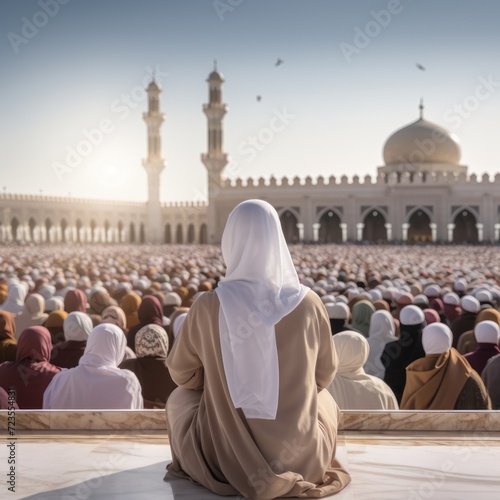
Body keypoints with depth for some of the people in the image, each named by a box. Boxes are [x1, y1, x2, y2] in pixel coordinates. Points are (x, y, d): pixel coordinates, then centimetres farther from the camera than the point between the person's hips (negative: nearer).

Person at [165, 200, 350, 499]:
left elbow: (182, 373, 5)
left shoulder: (208, 306, -13)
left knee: (179, 398, 30)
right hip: (302, 458, 1)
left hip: (228, 457, -1)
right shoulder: (308, 303, -10)